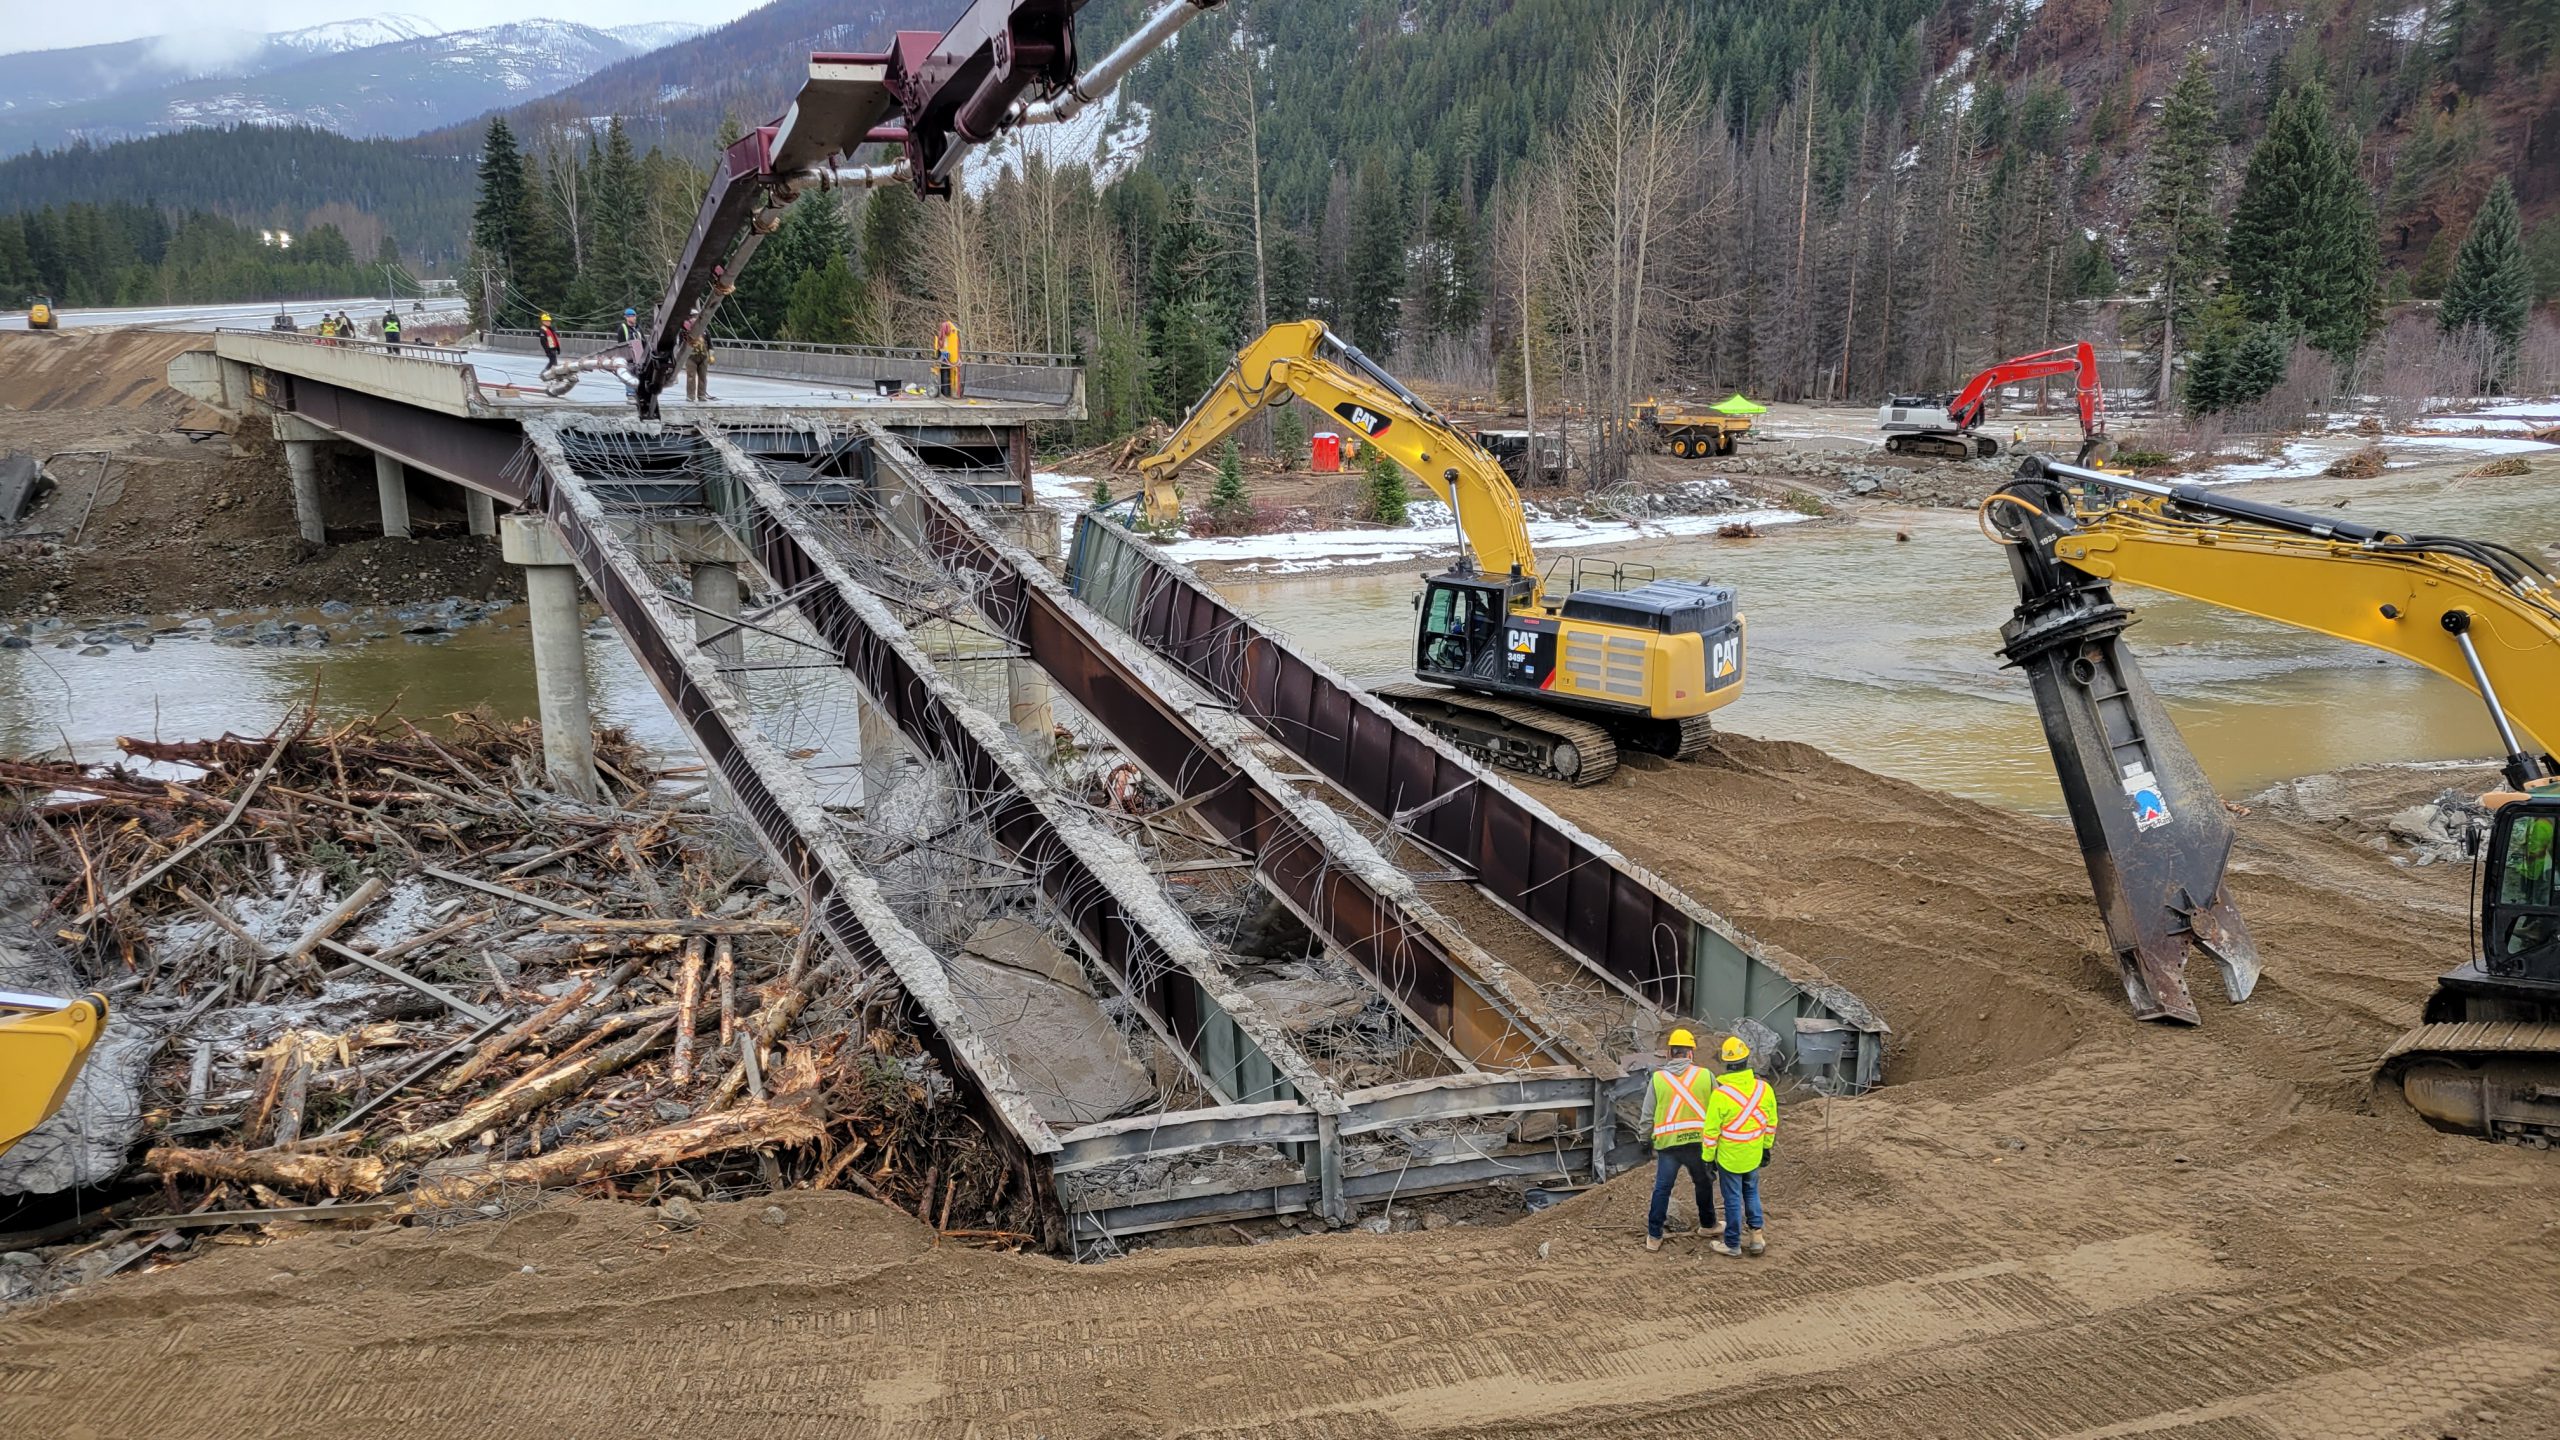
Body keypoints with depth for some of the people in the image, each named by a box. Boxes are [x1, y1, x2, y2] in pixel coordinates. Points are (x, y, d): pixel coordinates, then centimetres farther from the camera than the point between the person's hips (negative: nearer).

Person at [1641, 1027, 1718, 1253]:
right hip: (1698, 1141, 0)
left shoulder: (1658, 1077, -5)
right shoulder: (1704, 1075, -6)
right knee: (1703, 1184, 22)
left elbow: (1648, 1113, 0)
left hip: (1668, 1143, 0)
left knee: (1662, 1189, 8)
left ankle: (1654, 1236, 10)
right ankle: (1707, 1224, 38)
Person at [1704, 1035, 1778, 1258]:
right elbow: (1771, 1123, 2)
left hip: (1729, 1157, -4)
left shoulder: (1721, 1094, -23)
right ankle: (1756, 1235, 22)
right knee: (1751, 1193, 24)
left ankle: (1732, 1244, 21)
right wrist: (1767, 1147, 17)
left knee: (1733, 1200, 9)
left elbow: (1711, 1131, -16)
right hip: (1754, 1156, 4)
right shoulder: (1764, 1088, -10)